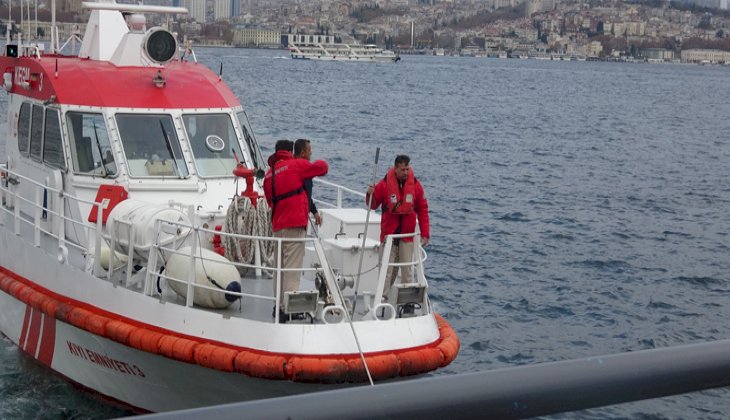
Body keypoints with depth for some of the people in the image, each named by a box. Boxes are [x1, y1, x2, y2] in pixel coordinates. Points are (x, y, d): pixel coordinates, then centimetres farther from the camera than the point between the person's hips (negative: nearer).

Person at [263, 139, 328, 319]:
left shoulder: (269, 173, 16)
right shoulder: (295, 165, -4)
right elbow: (322, 167, -1)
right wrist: (318, 164, 21)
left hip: (277, 226, 7)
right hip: (294, 225, -7)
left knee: (280, 266, 15)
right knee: (292, 267, -8)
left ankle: (280, 304, 19)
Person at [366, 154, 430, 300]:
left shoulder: (415, 185, -1)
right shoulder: (384, 184, -6)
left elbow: (423, 210, 5)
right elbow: (373, 206, 4)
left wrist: (425, 233, 1)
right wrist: (370, 195, -18)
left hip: (408, 235, 1)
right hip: (388, 233, -1)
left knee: (407, 269, 4)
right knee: (387, 269, 0)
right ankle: (382, 297, 5)